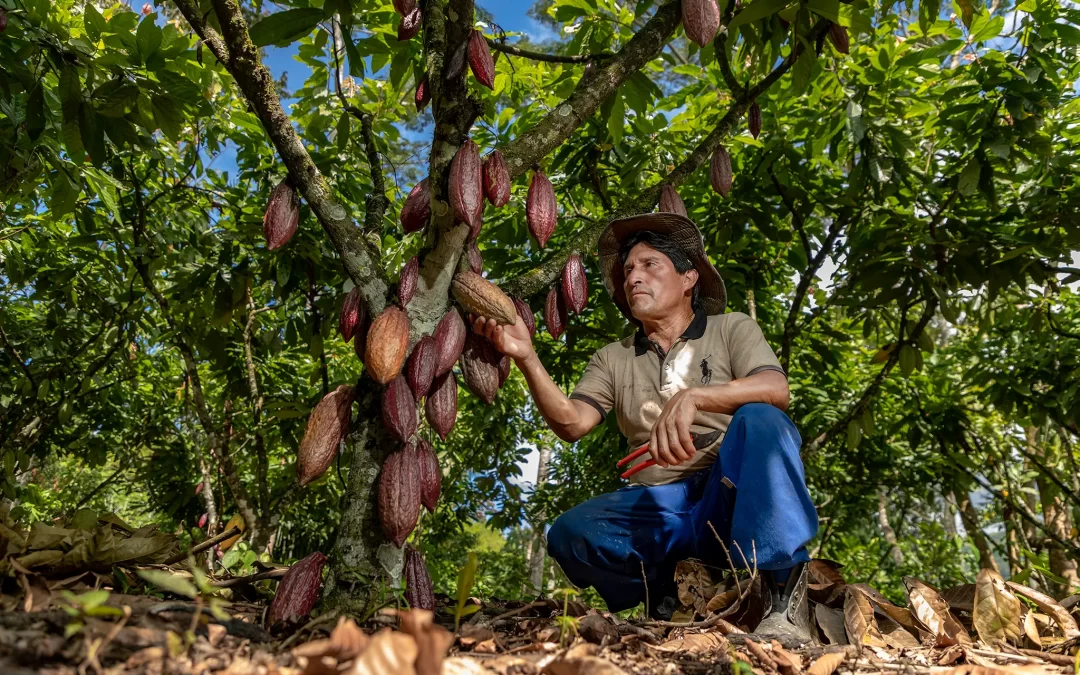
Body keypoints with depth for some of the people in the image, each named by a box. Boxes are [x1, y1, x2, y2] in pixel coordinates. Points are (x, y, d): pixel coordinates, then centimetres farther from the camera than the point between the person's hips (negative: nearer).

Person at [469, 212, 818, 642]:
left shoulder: (731, 328, 7)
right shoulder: (613, 359, 13)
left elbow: (775, 390, -13)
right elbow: (571, 423, -3)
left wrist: (691, 397, -31)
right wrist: (526, 358, -18)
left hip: (736, 499, -2)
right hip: (659, 506, 2)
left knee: (758, 419, -30)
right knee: (569, 534, -23)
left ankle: (782, 590, -20)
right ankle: (668, 586, 1)